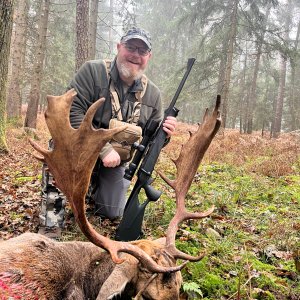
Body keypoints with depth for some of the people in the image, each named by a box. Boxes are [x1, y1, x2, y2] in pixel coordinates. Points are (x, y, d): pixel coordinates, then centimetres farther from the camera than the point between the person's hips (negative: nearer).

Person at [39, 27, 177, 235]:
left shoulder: (153, 93, -4)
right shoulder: (93, 71, -17)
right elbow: (71, 112, -27)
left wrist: (164, 133, -21)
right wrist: (104, 148, -33)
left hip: (115, 160, 4)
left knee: (112, 213, 4)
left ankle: (94, 186, 38)